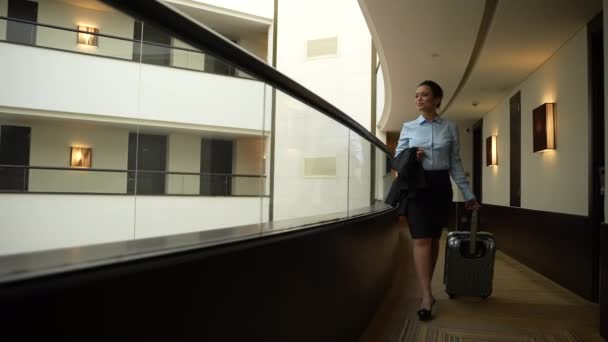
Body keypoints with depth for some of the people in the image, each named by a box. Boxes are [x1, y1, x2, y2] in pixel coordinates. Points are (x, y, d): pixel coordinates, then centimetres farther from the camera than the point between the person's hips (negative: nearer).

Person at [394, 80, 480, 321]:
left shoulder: (450, 128, 7)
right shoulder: (408, 127, 6)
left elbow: (455, 163, 7)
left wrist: (468, 193, 4)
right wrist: (411, 157, -14)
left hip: (440, 185, 1)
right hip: (416, 185, -1)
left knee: (434, 238, 7)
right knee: (422, 240, -10)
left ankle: (426, 290, 22)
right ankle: (427, 296, -8)